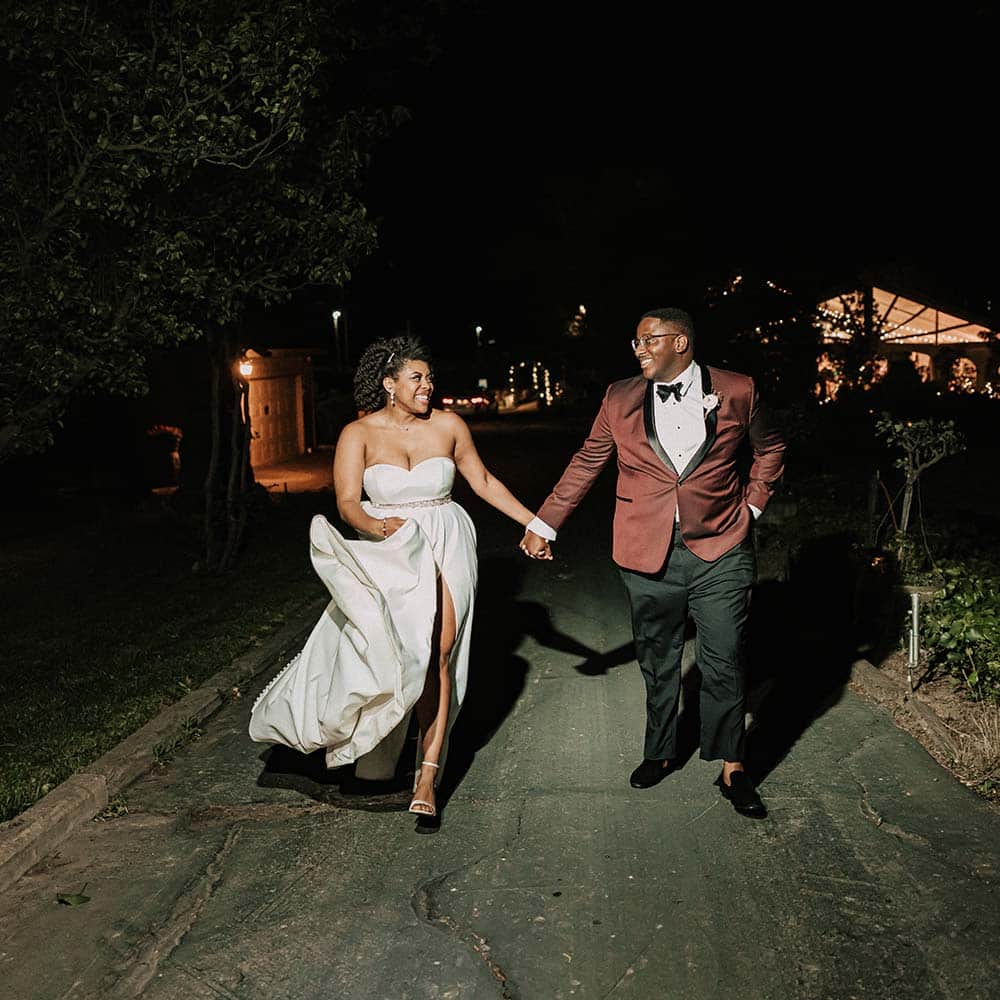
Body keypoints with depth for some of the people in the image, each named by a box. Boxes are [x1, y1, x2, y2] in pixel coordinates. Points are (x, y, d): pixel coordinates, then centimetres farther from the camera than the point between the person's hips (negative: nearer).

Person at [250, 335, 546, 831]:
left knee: (439, 654, -10)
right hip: (388, 550, 0)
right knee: (412, 654, -5)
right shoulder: (359, 433, -3)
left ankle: (427, 779, -3)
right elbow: (347, 502, -10)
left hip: (446, 547, 1)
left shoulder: (447, 425, 2)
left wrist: (534, 522, 13)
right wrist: (376, 526, -32)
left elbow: (483, 481, 13)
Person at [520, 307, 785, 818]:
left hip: (719, 551, -1)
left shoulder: (736, 391, -1)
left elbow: (769, 448, 16)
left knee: (724, 663, 1)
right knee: (657, 661, 14)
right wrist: (544, 524, 10)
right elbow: (585, 463, 10)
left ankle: (732, 769, 16)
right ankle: (660, 753, 33)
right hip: (648, 554, 2)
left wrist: (752, 504, 7)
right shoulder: (621, 398, 2)